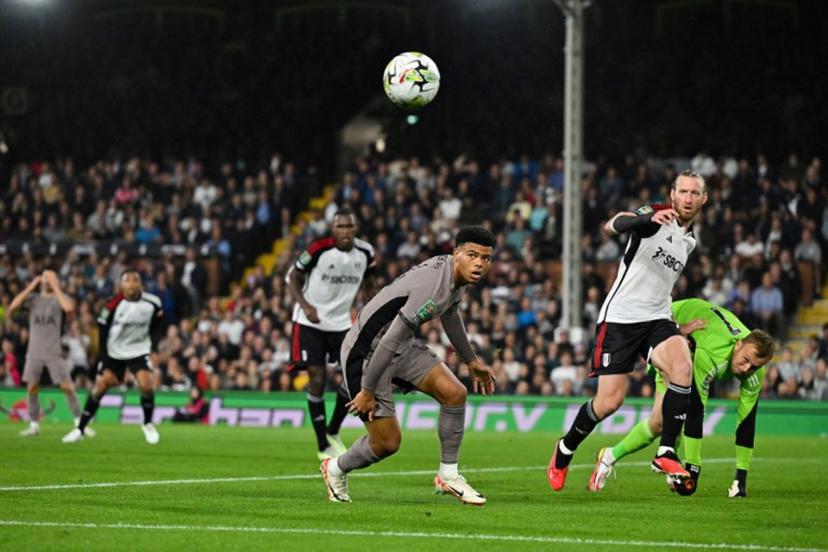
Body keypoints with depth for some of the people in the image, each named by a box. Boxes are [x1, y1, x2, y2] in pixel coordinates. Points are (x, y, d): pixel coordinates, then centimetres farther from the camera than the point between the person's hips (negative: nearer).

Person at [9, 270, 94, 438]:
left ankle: (79, 422, 1)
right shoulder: (33, 298, 8)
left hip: (54, 352, -2)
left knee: (67, 386, -7)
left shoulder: (59, 298, 3)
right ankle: (34, 425, 11)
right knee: (32, 387, 1)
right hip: (35, 352, 2)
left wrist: (56, 288, -12)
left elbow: (69, 307, -21)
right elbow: (13, 305, -8)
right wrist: (31, 287, -8)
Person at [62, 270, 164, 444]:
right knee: (100, 387, -2)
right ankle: (81, 429, 10)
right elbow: (103, 333, -12)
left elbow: (156, 325, 7)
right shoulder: (113, 305, -20)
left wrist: (154, 347, 0)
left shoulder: (152, 303, -14)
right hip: (114, 351, -1)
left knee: (146, 385, -18)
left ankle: (148, 424, 6)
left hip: (140, 350, 1)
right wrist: (103, 362, -13)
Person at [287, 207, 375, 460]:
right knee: (317, 379, -8)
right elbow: (293, 278, -9)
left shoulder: (365, 252, -4)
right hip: (310, 323, -4)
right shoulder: (319, 249, -18)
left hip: (341, 323, 4)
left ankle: (333, 432, 17)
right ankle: (323, 446, 1)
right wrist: (306, 306, -23)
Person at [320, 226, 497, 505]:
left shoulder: (456, 274, -1)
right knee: (387, 443, -5)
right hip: (366, 353, -9)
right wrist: (368, 391, -22)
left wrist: (471, 360, 33)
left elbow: (450, 313, 23)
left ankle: (448, 475, 9)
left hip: (400, 346, 9)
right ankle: (336, 470, 27)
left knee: (454, 392, -7)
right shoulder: (433, 286, -32)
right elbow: (390, 342, -30)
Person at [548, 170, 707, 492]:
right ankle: (565, 449, 21)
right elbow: (613, 226, -31)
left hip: (657, 319, 5)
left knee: (682, 367, -26)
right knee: (610, 401, -7)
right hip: (620, 317, -5)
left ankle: (666, 453, -20)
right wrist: (650, 218, -50)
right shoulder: (654, 216, -9)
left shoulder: (690, 241, 14)